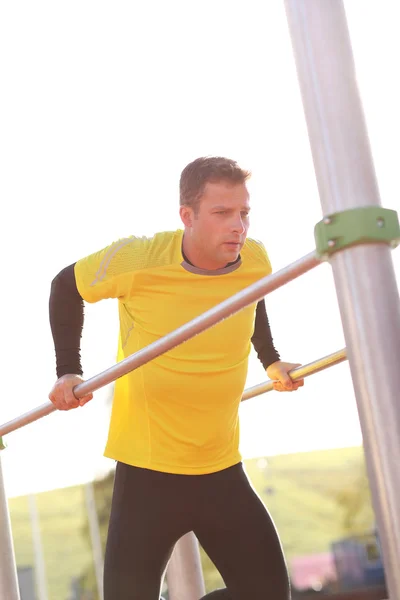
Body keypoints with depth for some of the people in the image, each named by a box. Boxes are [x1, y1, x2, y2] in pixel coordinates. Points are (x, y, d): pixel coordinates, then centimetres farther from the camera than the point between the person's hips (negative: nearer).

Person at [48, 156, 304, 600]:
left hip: (222, 471, 4)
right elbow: (65, 288, 2)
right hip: (147, 472, -4)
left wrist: (271, 361, 19)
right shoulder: (137, 259, -17)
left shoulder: (255, 260, -6)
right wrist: (68, 372, -2)